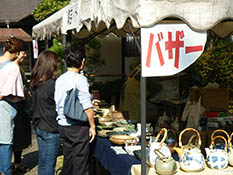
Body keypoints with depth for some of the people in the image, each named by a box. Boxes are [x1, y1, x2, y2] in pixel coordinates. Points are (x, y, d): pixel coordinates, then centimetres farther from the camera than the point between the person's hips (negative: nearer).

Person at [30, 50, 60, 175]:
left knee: (42, 162, 17)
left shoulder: (34, 83, 4)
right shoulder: (51, 84, -19)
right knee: (49, 164, 2)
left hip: (38, 127, 8)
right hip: (50, 129, -8)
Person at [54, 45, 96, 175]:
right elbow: (87, 106, -18)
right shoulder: (80, 79, -15)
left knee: (68, 160, 16)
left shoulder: (59, 80, 7)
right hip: (79, 127, -7)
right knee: (80, 164, 2)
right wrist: (92, 126, -9)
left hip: (63, 125, 7)